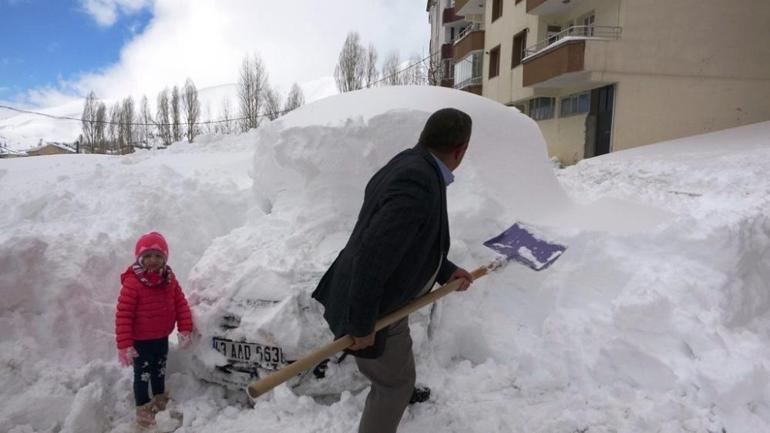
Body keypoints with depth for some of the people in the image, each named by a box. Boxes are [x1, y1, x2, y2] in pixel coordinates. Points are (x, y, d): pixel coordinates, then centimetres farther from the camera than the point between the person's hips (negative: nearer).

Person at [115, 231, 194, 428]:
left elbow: (180, 303, 0)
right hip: (141, 340, -5)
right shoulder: (132, 282, -23)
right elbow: (123, 315, -22)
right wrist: (124, 344, -23)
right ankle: (143, 409, 27)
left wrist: (185, 329, -6)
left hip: (162, 337, 6)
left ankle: (160, 399, 45)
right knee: (142, 375, 9)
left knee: (160, 371, 24)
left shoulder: (169, 279, -5)